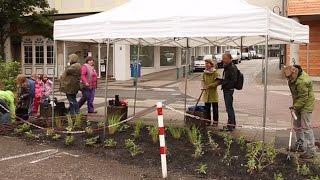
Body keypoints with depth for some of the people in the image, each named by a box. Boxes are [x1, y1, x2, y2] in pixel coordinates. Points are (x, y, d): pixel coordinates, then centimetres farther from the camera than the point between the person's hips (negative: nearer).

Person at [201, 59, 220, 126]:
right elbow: (203, 80, 12)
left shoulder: (215, 72, -8)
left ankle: (215, 121, 11)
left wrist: (209, 85, -20)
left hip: (213, 92, -5)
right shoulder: (205, 72, 9)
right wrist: (203, 86, -8)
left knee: (215, 108, 2)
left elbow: (218, 82, -14)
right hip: (206, 93, 5)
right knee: (207, 108, 9)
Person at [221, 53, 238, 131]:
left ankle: (230, 125, 0)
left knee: (229, 107, -6)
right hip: (226, 90, 10)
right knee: (229, 107, 17)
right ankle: (232, 124, 27)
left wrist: (224, 83, -21)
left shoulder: (232, 68, -16)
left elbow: (233, 80, -22)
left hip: (229, 90, -10)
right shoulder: (226, 67, 16)